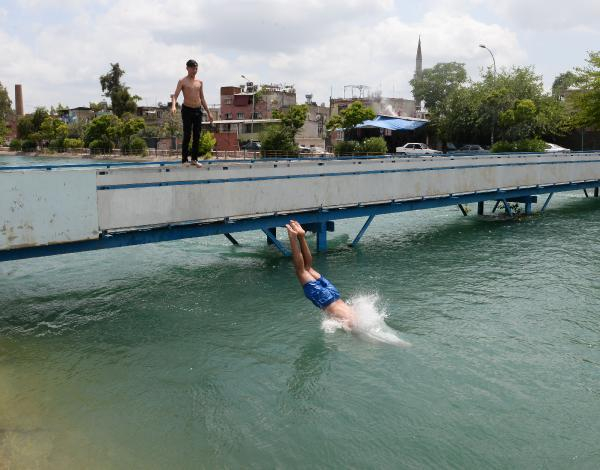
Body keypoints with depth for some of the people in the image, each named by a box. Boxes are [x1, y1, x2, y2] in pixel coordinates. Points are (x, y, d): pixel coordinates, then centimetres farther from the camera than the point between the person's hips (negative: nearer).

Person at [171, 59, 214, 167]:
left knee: (197, 136, 5)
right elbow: (175, 95, -11)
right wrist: (173, 106, -31)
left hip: (198, 110, 5)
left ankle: (194, 159, 12)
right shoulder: (182, 81, -2)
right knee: (187, 135, -7)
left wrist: (209, 112, 14)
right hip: (187, 110, -5)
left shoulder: (199, 82, 12)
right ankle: (184, 160, -3)